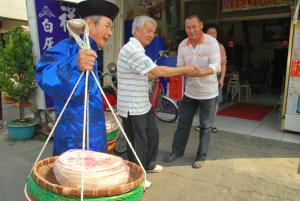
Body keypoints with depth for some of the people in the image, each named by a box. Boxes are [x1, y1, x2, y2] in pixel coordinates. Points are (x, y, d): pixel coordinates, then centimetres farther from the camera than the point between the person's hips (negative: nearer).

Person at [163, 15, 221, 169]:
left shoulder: (211, 42, -14)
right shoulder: (182, 45, 0)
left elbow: (216, 66, -23)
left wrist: (200, 72, -41)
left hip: (208, 92, -4)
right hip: (190, 91, 4)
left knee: (205, 126, 7)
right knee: (183, 123, 13)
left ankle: (201, 156, 24)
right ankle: (176, 151, 30)